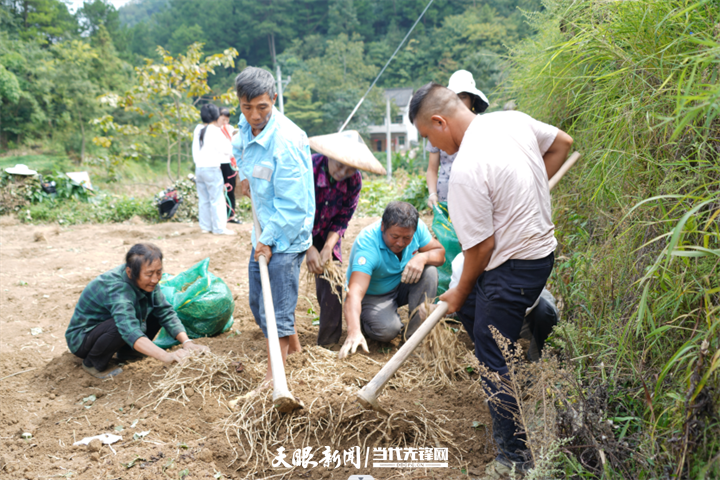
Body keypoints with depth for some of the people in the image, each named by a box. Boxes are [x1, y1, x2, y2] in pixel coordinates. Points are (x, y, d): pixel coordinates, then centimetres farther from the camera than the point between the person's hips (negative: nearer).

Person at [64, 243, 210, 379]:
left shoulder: (147, 282, -12)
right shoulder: (116, 289, -35)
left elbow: (166, 313, -12)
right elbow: (130, 330, -50)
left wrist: (186, 341, -28)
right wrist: (166, 356, -61)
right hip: (81, 338, -7)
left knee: (156, 311, -10)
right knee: (123, 325, -36)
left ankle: (126, 353, 7)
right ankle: (93, 363, -9)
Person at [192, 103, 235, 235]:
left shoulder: (198, 129, 10)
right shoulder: (215, 130, -10)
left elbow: (195, 150, 14)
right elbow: (226, 149, -7)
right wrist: (230, 154, 11)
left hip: (199, 168, 7)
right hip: (212, 169, -7)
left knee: (203, 199, 11)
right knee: (217, 200, -2)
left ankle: (205, 227, 15)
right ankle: (219, 228, 0)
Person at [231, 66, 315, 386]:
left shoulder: (287, 140, -25)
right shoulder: (246, 127, 1)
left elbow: (291, 204, -24)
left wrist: (269, 240, -19)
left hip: (285, 237, -9)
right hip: (263, 233, 9)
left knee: (276, 309, -4)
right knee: (258, 303, 20)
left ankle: (275, 376, 11)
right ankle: (293, 346, 42)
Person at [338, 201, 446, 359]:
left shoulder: (417, 227, -18)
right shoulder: (367, 244, -34)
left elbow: (440, 254, -10)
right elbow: (355, 293, -44)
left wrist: (422, 257, -34)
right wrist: (354, 331, -59)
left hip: (401, 286, 5)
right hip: (372, 296, -5)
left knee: (429, 271, -23)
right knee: (387, 329, -31)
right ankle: (366, 319, 5)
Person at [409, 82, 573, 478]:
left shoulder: (466, 171, -24)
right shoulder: (513, 120, 0)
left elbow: (481, 247, -20)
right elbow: (562, 143, 16)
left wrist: (461, 293, -3)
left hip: (511, 268, -10)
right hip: (543, 248, 10)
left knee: (494, 361, 2)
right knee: (483, 331, 25)